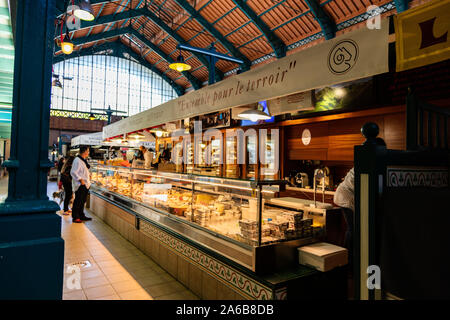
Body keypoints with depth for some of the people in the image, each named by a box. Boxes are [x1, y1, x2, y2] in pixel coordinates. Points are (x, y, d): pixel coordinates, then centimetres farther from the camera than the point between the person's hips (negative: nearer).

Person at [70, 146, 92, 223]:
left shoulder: (83, 160, 16)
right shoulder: (77, 160, -14)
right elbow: (73, 172, -19)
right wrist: (80, 180, -20)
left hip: (85, 184, 9)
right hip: (80, 185, -9)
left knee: (83, 201, 15)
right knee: (78, 201, -3)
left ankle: (81, 216, 24)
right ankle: (75, 217, 6)